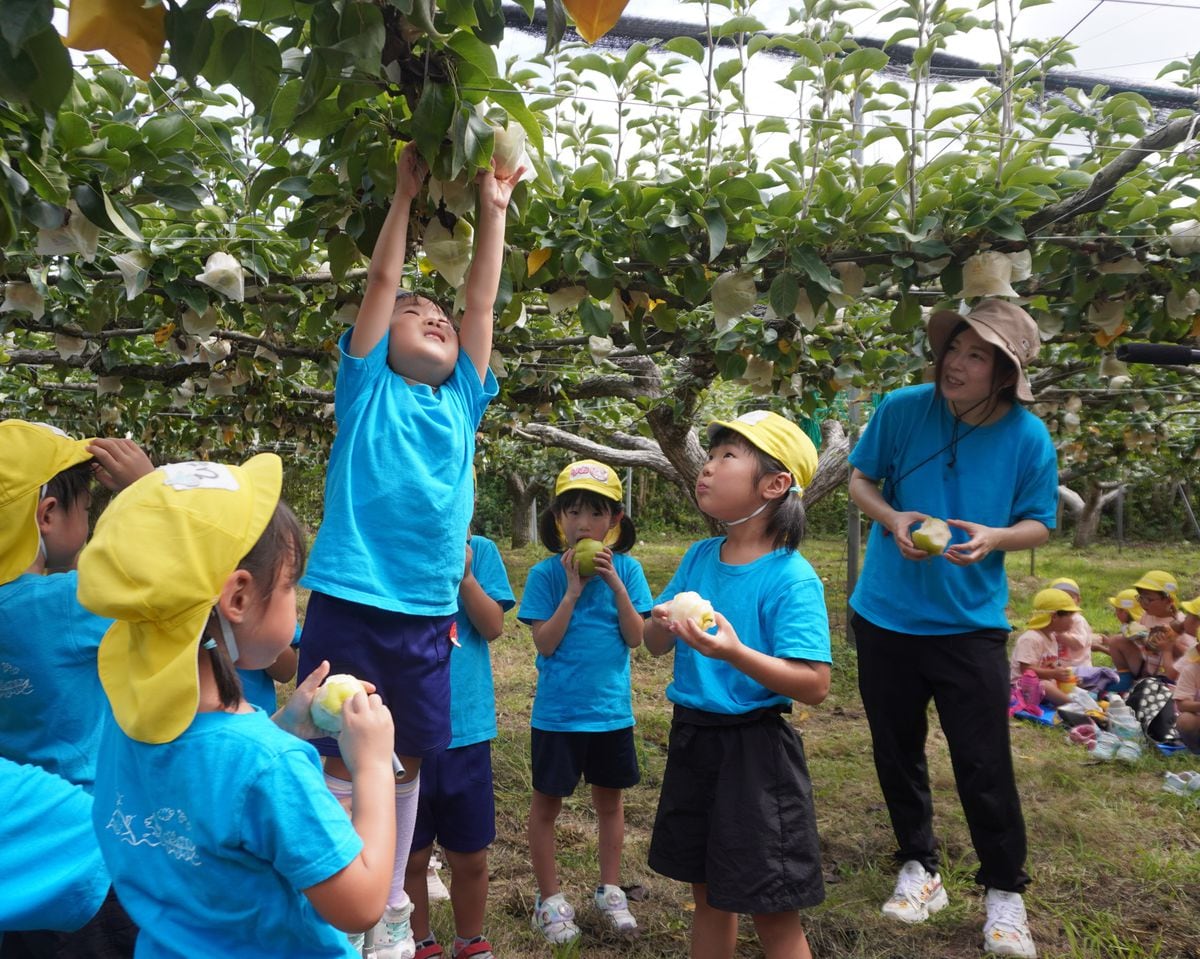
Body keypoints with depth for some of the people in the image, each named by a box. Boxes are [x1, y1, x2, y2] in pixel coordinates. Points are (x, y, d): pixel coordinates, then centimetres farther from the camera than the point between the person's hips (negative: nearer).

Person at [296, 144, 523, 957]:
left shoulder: (463, 400, 11)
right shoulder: (369, 390, 3)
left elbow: (483, 301, 11)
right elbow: (382, 282, 1)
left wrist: (493, 209, 13)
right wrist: (405, 194, 8)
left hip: (429, 613, 4)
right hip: (351, 605, -4)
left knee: (406, 761, 15)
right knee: (340, 763, 2)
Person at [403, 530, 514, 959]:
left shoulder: (480, 551, -1)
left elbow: (493, 627, -7)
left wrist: (464, 575, -20)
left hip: (466, 726, 1)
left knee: (470, 856, 14)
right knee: (411, 856, 13)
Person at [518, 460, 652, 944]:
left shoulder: (626, 569, -5)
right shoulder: (545, 574, -10)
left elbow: (635, 637, -9)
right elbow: (545, 643, -15)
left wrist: (614, 583, -19)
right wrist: (573, 589, -22)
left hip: (612, 709, 2)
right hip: (558, 712, -2)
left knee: (610, 798, 17)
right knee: (546, 802, 10)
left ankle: (610, 891, 35)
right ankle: (550, 899, 28)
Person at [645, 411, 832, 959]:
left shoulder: (791, 578, -17)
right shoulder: (699, 557, 1)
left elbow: (814, 686, -21)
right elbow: (656, 647, 9)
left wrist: (734, 652, -34)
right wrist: (663, 624, -14)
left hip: (753, 747, -6)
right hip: (692, 737, 6)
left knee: (772, 911, 7)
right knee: (708, 892, 21)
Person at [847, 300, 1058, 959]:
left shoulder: (1028, 436, -10)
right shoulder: (902, 409, -10)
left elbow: (1039, 525, -1)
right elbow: (860, 478, 3)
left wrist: (992, 537, -23)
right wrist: (892, 518, -18)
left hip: (970, 624, -2)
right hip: (885, 614, 2)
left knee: (983, 766, 3)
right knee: (896, 751, 15)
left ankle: (1004, 891, 26)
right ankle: (919, 866, 36)